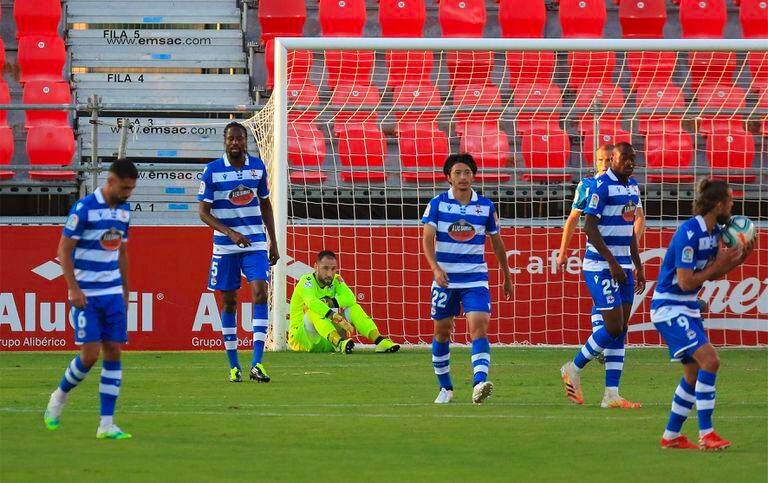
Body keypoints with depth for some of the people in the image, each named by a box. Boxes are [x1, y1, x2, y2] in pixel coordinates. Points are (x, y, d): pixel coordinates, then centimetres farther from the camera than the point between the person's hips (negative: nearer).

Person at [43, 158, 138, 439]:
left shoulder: (124, 211, 8)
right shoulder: (84, 208, -12)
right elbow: (64, 250, -10)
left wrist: (125, 290, 19)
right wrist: (73, 289, -16)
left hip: (113, 293, 6)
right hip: (86, 295, -6)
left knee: (113, 353, -1)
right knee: (90, 354, -11)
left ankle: (107, 424, -1)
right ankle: (60, 397, 18)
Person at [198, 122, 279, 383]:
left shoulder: (258, 166, 3)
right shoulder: (213, 170, -6)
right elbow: (204, 213, -7)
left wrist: (273, 242, 13)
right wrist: (230, 233, -21)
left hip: (255, 243, 1)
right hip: (225, 244, -1)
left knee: (260, 293, -15)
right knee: (228, 302, 3)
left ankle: (257, 363, -18)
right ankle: (233, 365, 14)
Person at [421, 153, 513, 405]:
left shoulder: (485, 205, 3)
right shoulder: (437, 204, -2)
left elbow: (497, 243, 14)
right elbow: (428, 239, -11)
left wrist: (507, 276, 19)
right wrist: (436, 268, -27)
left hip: (475, 278, 0)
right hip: (445, 278, 0)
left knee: (478, 327, -18)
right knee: (442, 331, 8)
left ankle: (479, 384, -30)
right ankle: (445, 388, 24)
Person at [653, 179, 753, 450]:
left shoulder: (714, 232, 6)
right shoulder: (689, 234, -23)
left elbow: (712, 275, 13)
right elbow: (686, 282, -24)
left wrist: (739, 258, -1)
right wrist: (719, 264, -17)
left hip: (688, 309, 10)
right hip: (668, 308, -10)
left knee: (694, 373, 11)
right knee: (709, 360, -21)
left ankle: (671, 436, 22)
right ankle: (706, 435, -18)